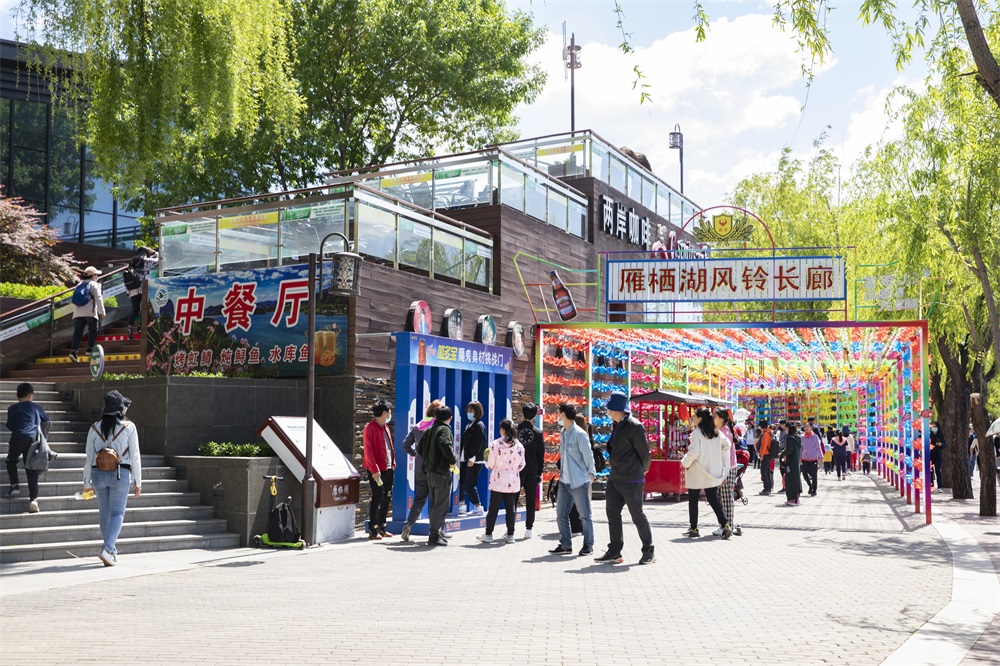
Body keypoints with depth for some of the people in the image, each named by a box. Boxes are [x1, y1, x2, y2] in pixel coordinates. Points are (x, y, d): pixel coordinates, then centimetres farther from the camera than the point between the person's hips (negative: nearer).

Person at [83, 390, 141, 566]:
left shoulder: (94, 428, 6)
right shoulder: (129, 427, -3)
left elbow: (89, 457, 6)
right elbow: (135, 456, -3)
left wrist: (87, 482, 12)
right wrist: (137, 482, 2)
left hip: (98, 474, 3)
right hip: (120, 474, -3)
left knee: (105, 513, 14)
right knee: (117, 513, 1)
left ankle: (112, 551, 24)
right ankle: (107, 550, -15)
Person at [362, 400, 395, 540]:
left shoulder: (385, 427, 16)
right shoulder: (370, 428, -12)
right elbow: (368, 450, -17)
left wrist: (393, 463, 11)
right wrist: (374, 470, -20)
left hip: (388, 468, 9)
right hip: (377, 470, -9)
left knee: (387, 497, 12)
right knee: (377, 498, -6)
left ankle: (381, 528, 22)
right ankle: (373, 531, 1)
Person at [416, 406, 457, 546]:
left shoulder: (428, 430, 12)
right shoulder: (444, 429, -12)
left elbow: (419, 449, 13)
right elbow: (446, 445, -29)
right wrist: (452, 461, -16)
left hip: (430, 471, 8)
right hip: (442, 472, -8)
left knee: (434, 504, 16)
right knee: (441, 505, -4)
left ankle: (438, 533, 24)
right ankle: (434, 536, -6)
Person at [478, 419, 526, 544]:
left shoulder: (495, 444, -9)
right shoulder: (519, 445, -2)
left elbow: (490, 465, -6)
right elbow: (521, 465, 5)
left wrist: (487, 460, 16)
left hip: (498, 481, -2)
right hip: (513, 482, 2)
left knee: (493, 508, 4)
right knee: (511, 508, 8)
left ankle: (488, 534, 8)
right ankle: (510, 535, 10)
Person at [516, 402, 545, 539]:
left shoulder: (515, 429, -4)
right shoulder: (538, 432, 0)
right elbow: (541, 454, 3)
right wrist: (540, 471, 11)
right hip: (532, 470, 1)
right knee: (531, 500, 6)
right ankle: (529, 528, 7)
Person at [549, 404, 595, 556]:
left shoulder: (579, 433, -14)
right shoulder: (562, 433, 11)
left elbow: (588, 455, -10)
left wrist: (591, 472, -4)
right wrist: (562, 470, 10)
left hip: (579, 481, -8)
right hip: (564, 481, 8)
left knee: (584, 515, 3)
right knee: (561, 514, 8)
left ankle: (588, 545, 14)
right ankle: (565, 545, 17)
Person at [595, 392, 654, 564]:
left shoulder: (634, 427, -15)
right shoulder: (616, 426, 13)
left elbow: (644, 452, -12)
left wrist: (640, 470, 4)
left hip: (631, 480, -9)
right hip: (615, 478, 9)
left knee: (637, 515, 1)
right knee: (612, 513, 8)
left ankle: (648, 552, 14)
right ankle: (614, 552, 15)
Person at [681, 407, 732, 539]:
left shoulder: (696, 433, -16)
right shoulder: (716, 432, 5)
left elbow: (693, 453, -22)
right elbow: (727, 445, 14)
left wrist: (685, 463, -6)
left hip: (697, 473, -6)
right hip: (713, 473, 6)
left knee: (693, 501, 9)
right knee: (713, 499, 9)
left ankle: (694, 529, 14)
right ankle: (725, 525, -5)